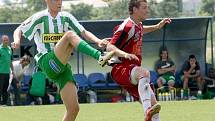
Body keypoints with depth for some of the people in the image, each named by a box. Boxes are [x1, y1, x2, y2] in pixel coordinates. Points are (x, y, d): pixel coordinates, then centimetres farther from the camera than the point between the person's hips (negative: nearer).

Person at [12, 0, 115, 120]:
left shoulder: (66, 17, 13)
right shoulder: (40, 18, 2)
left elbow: (84, 32, 8)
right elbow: (19, 30, 6)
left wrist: (98, 41, -11)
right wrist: (17, 40, -18)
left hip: (62, 65, 5)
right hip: (47, 63, -5)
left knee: (74, 108, -7)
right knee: (70, 35, -28)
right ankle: (100, 58, -44)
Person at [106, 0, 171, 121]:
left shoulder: (138, 25, 13)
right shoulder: (127, 26, -15)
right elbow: (110, 47, -22)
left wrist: (157, 26, 33)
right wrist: (125, 54, -39)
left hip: (132, 72, 10)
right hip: (121, 69, -10)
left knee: (153, 103, 2)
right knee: (144, 73, -40)